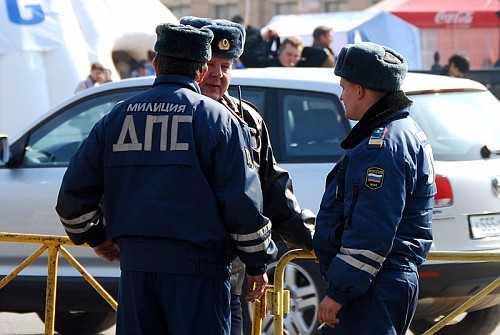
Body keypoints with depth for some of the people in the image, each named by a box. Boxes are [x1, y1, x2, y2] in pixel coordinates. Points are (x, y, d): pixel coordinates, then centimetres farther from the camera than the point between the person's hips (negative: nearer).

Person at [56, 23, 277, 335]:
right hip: (197, 264, -4)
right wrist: (258, 264, 4)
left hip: (134, 264, 4)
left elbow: (74, 192, 11)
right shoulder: (217, 119, -1)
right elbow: (243, 202, -6)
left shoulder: (118, 117, 11)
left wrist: (95, 238, 27)